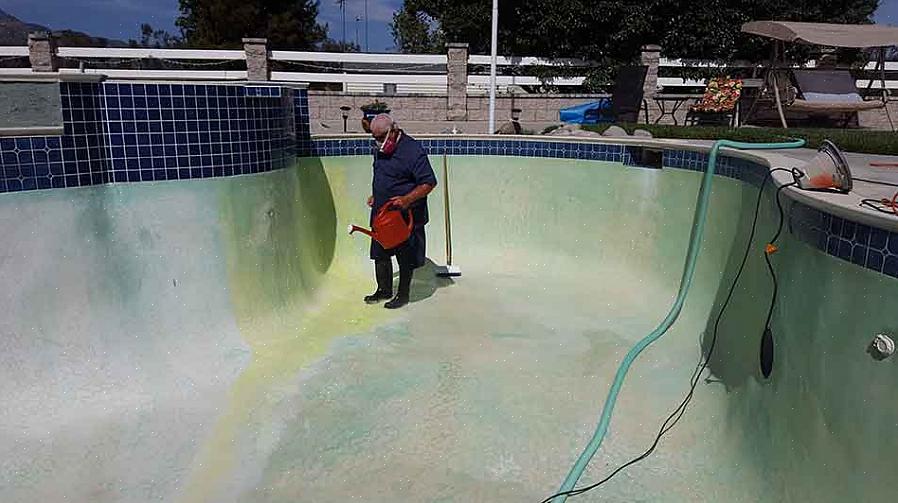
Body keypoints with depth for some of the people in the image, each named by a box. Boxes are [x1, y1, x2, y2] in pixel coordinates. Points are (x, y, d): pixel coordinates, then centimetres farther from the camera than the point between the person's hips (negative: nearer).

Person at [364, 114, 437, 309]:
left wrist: (406, 200, -29)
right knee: (380, 253, 16)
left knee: (405, 257, 6)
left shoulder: (412, 150, -18)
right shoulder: (381, 150, 8)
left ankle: (403, 294, 21)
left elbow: (429, 183, -20)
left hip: (405, 216, -8)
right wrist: (375, 196, 15)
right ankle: (384, 289, 33)